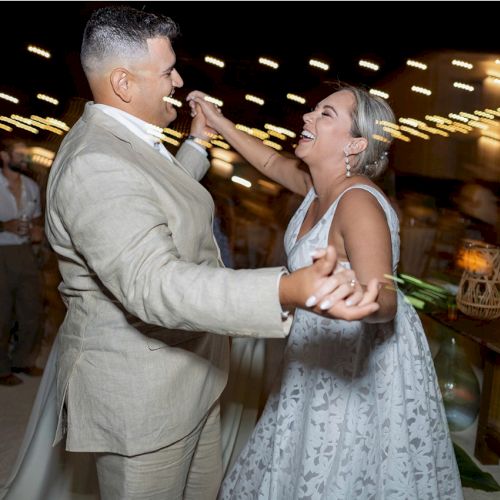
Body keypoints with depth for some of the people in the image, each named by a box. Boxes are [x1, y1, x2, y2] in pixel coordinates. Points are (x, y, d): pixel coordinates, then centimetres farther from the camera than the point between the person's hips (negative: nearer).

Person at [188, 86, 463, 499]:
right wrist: (218, 122, 17)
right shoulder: (320, 183, -4)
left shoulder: (358, 202, -29)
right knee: (304, 461, 25)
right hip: (324, 350, 8)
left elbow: (383, 302, -36)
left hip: (366, 362, -8)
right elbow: (272, 162, 17)